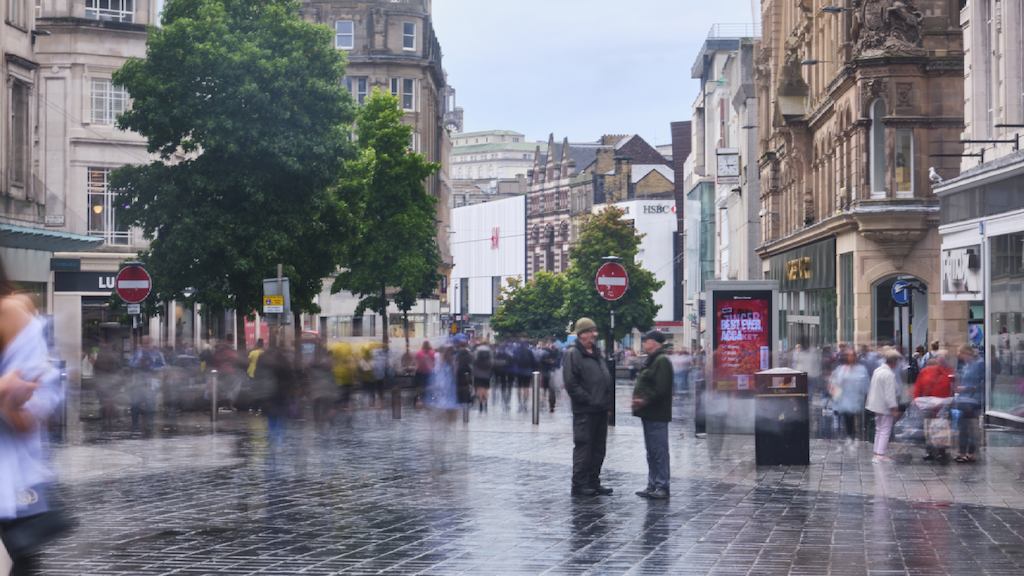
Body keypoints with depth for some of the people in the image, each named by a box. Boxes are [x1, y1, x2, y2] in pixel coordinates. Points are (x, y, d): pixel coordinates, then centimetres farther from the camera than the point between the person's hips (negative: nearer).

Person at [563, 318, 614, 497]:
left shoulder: (598, 353, 17)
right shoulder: (573, 354, -9)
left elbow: (607, 379, 23)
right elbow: (571, 384, -16)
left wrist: (608, 400, 10)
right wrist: (590, 400, -17)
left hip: (601, 409, 8)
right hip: (584, 411, -8)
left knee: (598, 448, 12)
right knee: (583, 447, -5)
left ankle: (593, 482, 20)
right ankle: (579, 485, 1)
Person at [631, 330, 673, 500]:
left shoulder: (662, 361, -13)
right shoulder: (651, 360, 19)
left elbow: (661, 389, -22)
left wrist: (645, 400, -18)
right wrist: (638, 398, 8)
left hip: (656, 415, -11)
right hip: (649, 414, 11)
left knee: (659, 451, -7)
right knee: (651, 452, 14)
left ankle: (662, 486, -4)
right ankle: (653, 485, 20)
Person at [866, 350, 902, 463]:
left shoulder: (878, 371, 9)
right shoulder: (889, 374, -21)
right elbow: (890, 393, -23)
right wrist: (894, 408, -19)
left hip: (876, 405, 9)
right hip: (885, 407, -9)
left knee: (879, 430, 17)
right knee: (885, 431, -4)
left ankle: (878, 453, 23)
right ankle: (879, 455, -7)